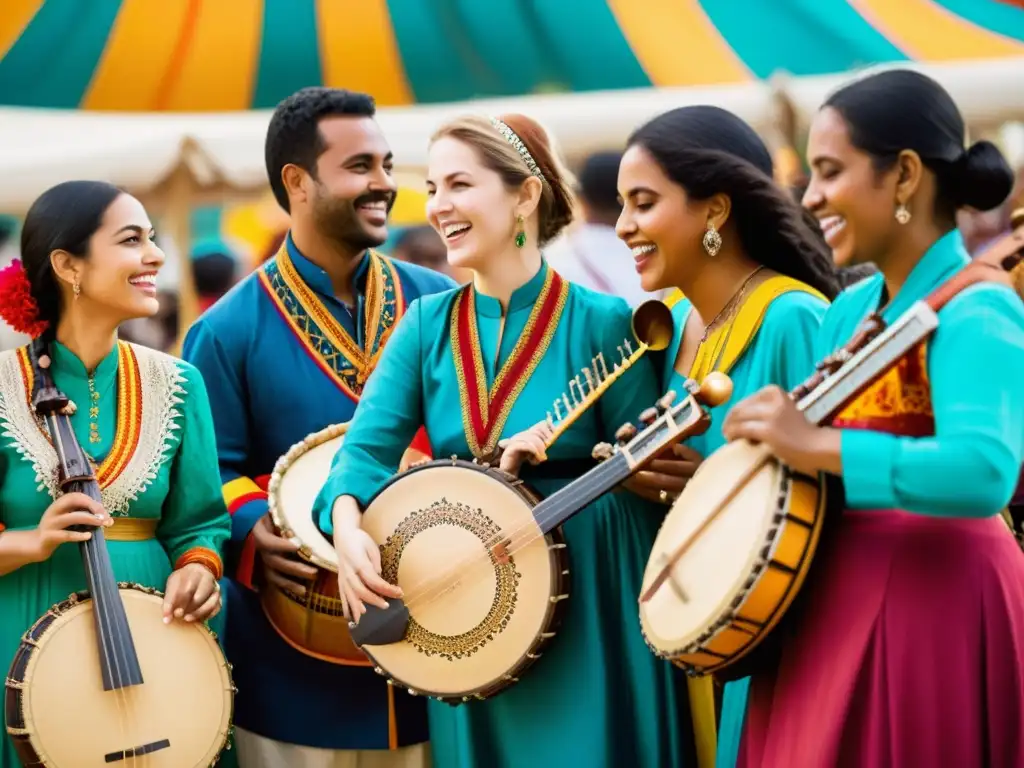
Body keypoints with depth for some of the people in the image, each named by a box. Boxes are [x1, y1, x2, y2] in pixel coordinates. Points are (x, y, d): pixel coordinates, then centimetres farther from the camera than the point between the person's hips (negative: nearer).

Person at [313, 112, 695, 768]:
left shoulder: (600, 322, -9)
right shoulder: (428, 324, 3)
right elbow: (368, 444, -6)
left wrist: (532, 466, -20)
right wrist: (348, 528, -25)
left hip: (589, 621, -4)